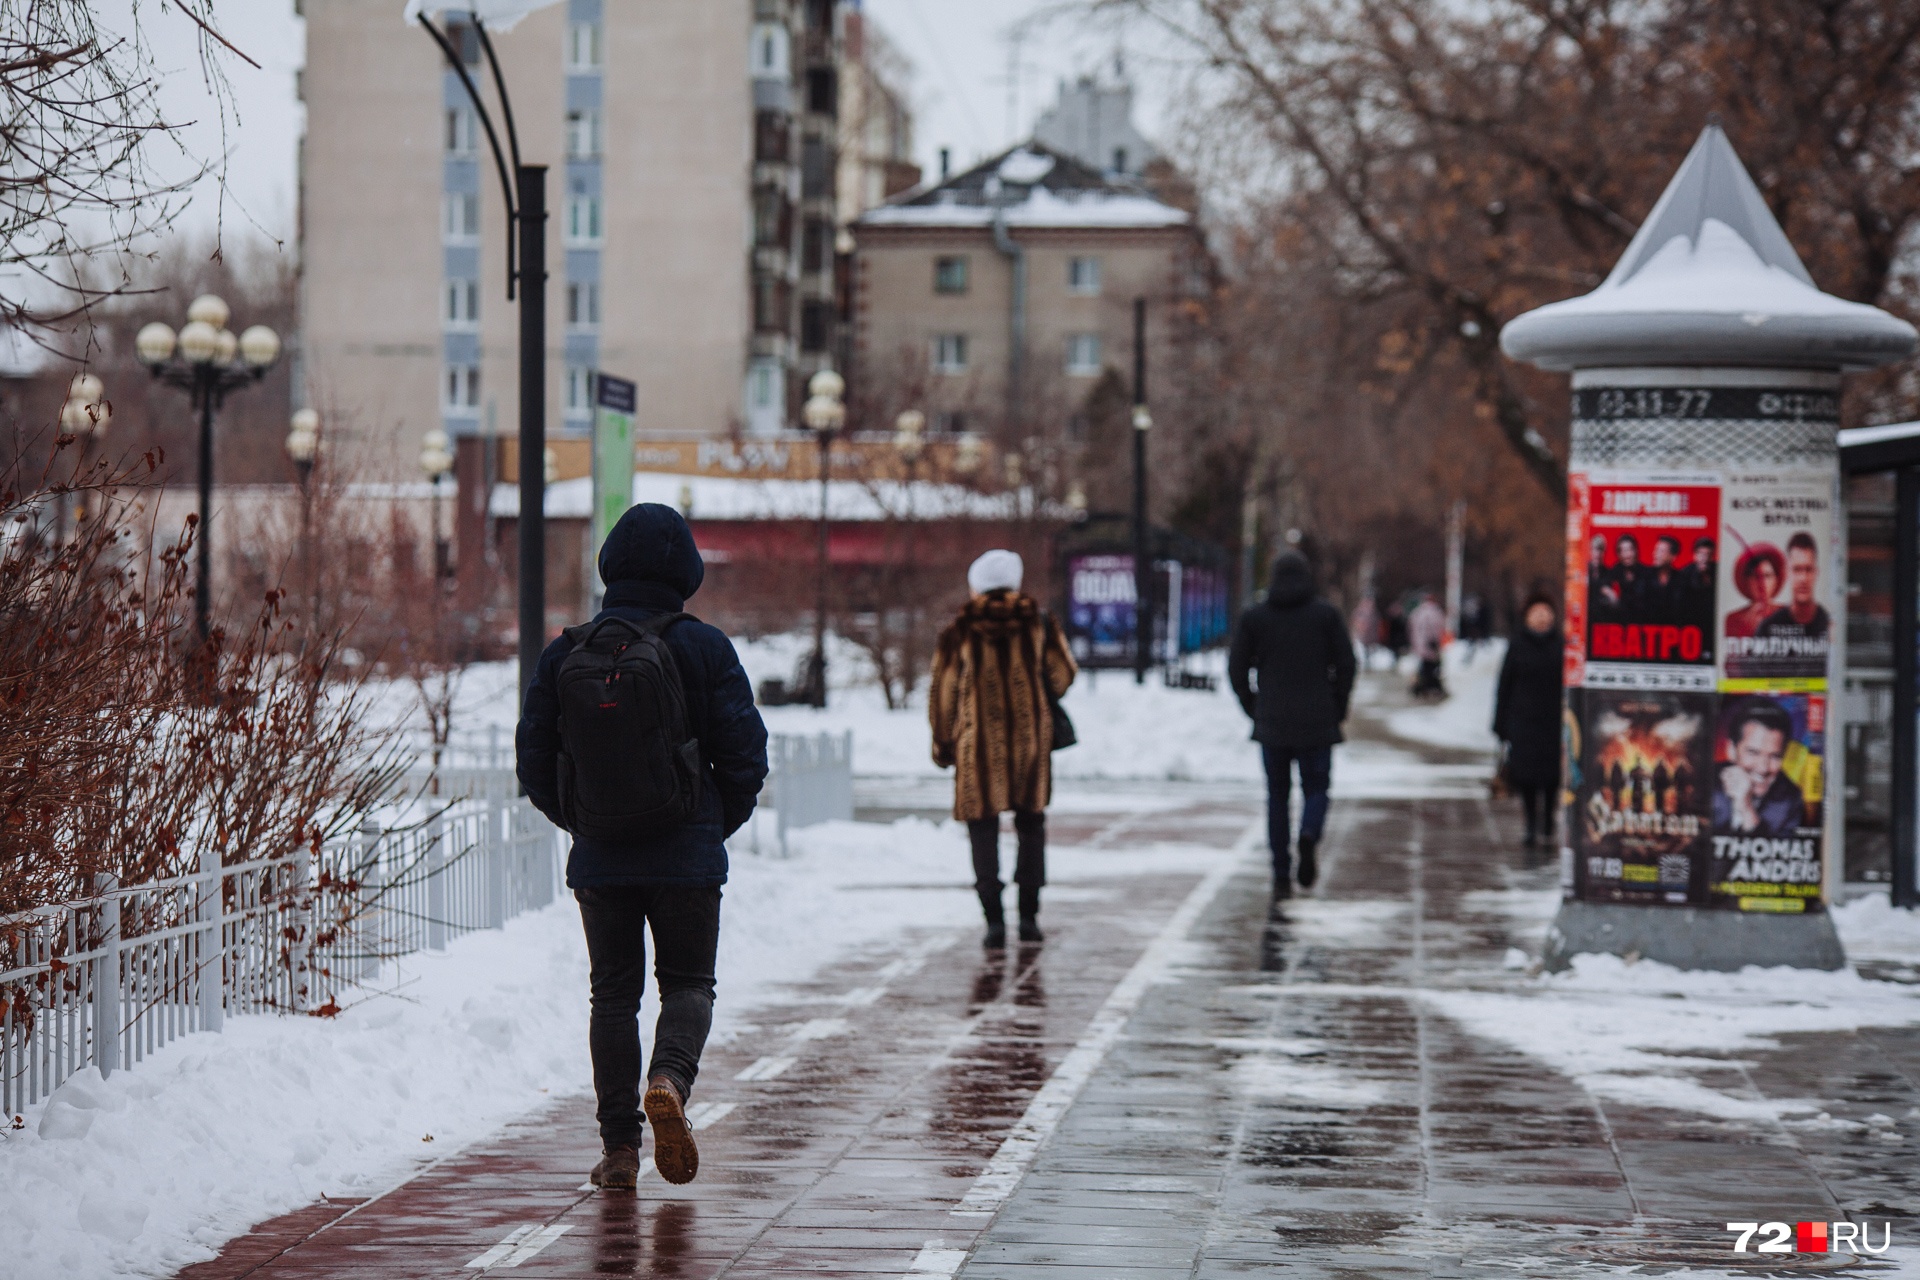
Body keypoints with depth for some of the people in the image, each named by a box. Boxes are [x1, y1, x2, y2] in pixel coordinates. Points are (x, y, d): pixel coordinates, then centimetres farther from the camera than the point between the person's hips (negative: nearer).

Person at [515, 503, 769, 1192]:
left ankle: (619, 1145, 7)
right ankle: (670, 1077, -19)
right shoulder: (703, 647, -6)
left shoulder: (564, 654, 1)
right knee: (688, 982, 11)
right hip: (686, 853, -2)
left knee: (613, 992, 11)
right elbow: (745, 749, -6)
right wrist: (721, 823, 11)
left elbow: (532, 756, 4)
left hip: (599, 856, 2)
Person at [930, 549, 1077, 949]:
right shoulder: (1037, 620, -1)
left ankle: (994, 919, -4)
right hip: (1031, 736, 2)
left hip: (978, 743, -2)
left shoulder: (959, 631, -4)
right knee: (1030, 824, 15)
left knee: (983, 829, 4)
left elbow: (944, 691, 0)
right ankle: (1028, 915, 11)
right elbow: (1063, 674, 6)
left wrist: (943, 744, 12)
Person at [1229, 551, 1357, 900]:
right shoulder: (1326, 614, 0)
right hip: (1317, 725, -1)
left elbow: (1237, 669, 2)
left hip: (1271, 724, 1)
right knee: (1316, 787, 12)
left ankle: (1281, 877, 2)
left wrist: (1255, 710, 11)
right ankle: (1309, 835, -21)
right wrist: (1337, 710, 8)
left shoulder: (1254, 617, 2)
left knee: (1277, 796, 8)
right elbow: (1346, 663, -3)